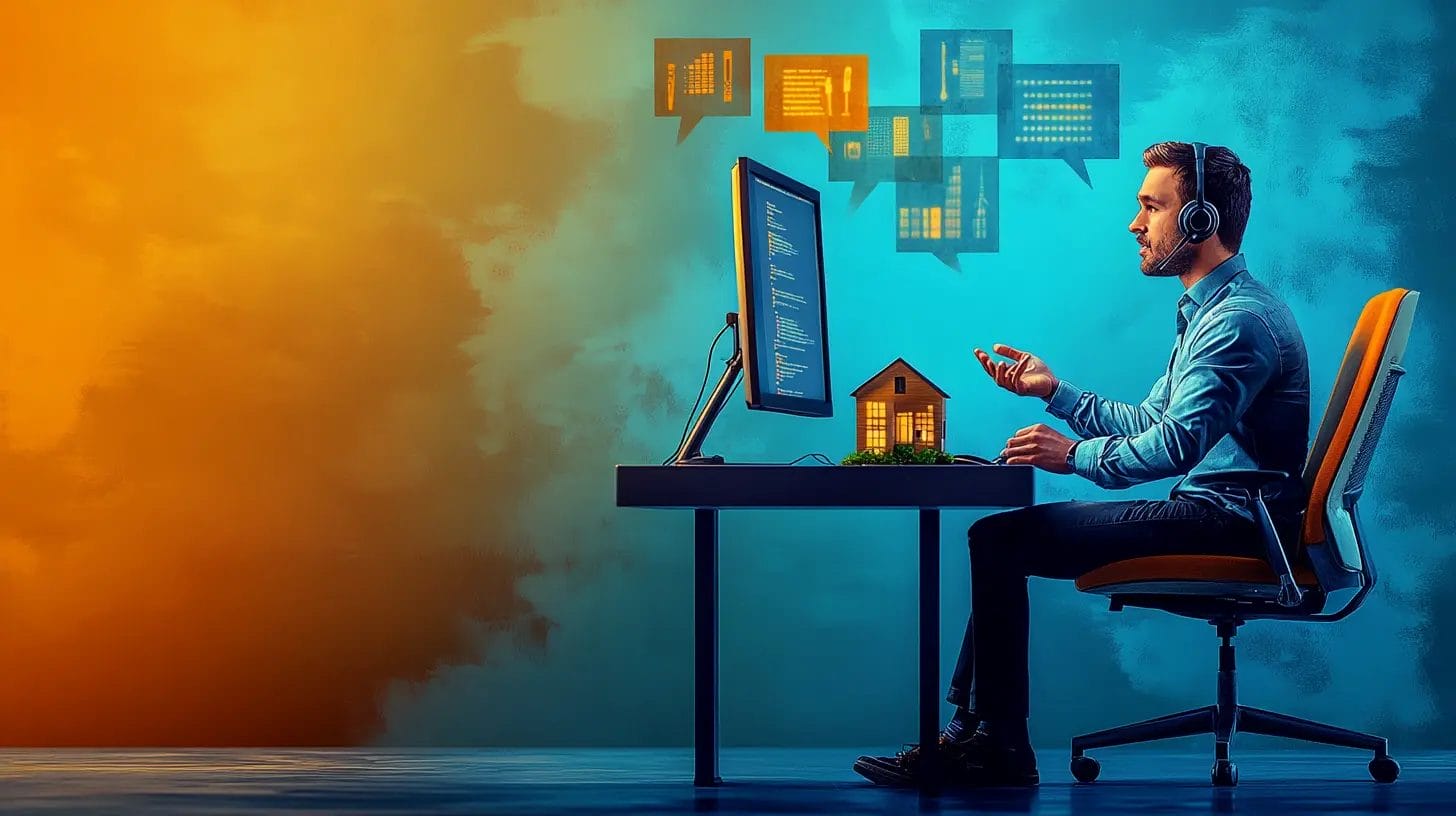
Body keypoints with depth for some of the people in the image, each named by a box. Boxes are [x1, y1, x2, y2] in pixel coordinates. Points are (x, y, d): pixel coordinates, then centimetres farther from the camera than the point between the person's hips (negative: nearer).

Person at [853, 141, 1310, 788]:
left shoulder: (1237, 317, -16)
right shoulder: (1211, 309, 20)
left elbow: (1177, 443, -26)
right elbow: (1147, 423, 23)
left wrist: (1077, 456, -15)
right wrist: (1055, 391, 16)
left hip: (1225, 522, -11)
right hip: (1217, 513, 11)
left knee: (999, 539, -14)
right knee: (1000, 535, 10)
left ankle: (999, 743, -5)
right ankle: (970, 732, 3)